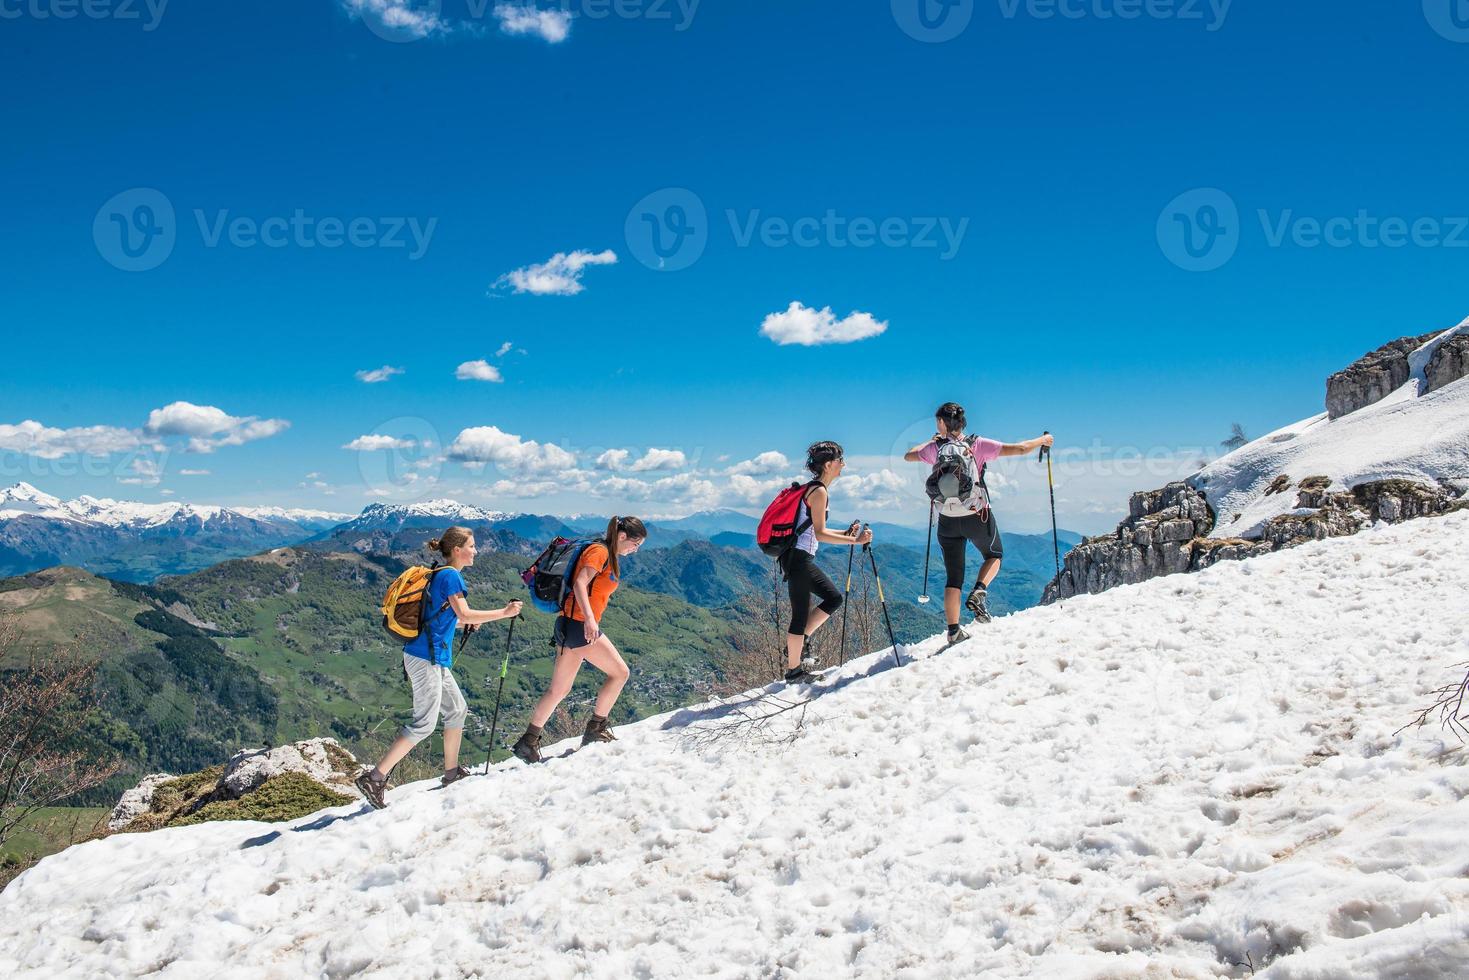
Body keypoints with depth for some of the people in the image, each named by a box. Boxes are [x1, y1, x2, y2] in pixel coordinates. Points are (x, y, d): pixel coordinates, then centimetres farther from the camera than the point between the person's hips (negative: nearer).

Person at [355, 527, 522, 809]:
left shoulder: (441, 575, 17)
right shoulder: (450, 575, -11)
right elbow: (464, 613, -17)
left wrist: (467, 622, 20)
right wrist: (504, 612, -11)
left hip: (435, 659, 10)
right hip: (427, 658, -10)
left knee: (457, 710, 16)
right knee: (424, 724, -8)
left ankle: (451, 773, 25)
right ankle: (374, 778, -7)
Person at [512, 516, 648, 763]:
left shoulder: (609, 557, 19)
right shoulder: (600, 551, -10)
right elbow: (580, 583, -22)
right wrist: (590, 619, -33)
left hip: (570, 625, 10)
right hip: (580, 623, -10)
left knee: (559, 690, 12)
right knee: (620, 672, 0)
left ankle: (528, 742, 14)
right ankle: (595, 730, 7)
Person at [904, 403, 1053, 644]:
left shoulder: (934, 448, -5)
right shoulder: (978, 445, -11)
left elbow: (908, 456, 14)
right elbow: (1019, 449, -12)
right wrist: (1043, 440, 7)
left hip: (948, 521, 2)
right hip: (978, 517, -2)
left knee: (953, 578, 11)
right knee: (994, 555, 27)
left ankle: (953, 631, 8)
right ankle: (978, 592, 1)